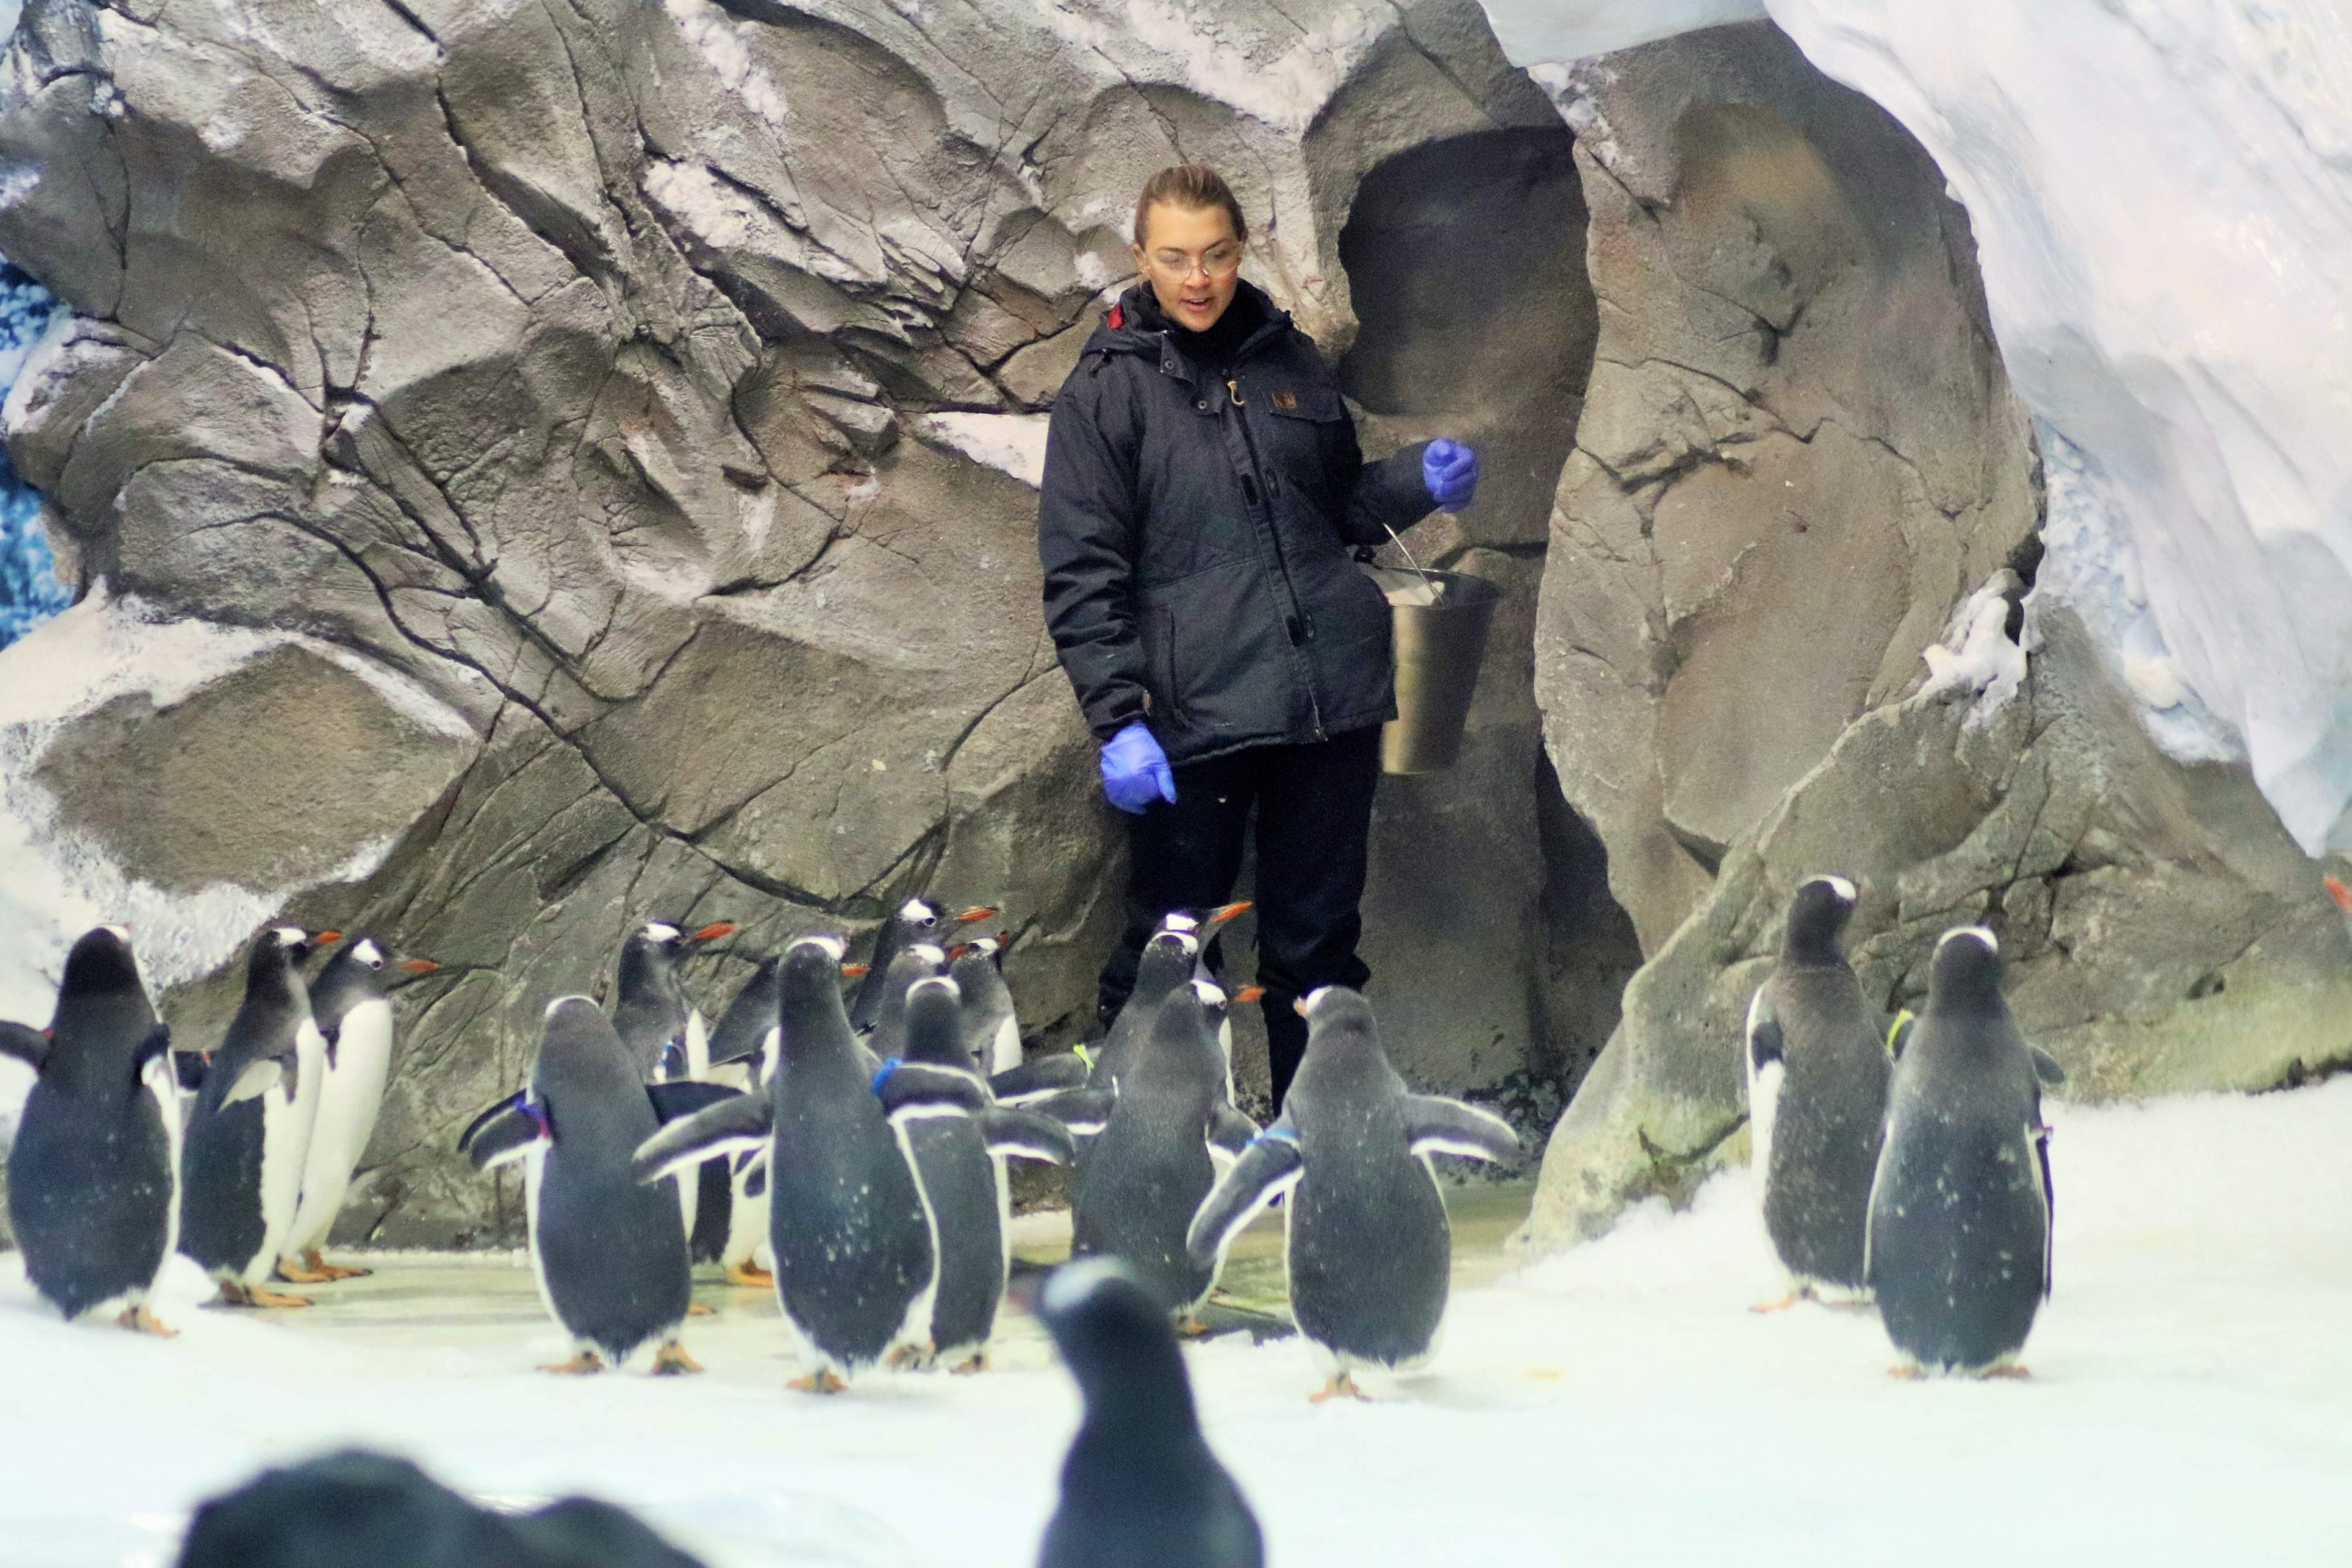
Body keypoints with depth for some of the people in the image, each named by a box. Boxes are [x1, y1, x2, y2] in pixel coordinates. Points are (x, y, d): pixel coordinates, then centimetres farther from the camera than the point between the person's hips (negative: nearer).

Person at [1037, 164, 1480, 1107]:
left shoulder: (1290, 360, 11)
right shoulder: (1109, 387, -2)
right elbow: (1082, 571, -6)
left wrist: (1418, 482, 3)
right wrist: (1118, 720, -15)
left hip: (1331, 704, 4)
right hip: (1193, 713, -4)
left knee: (1318, 942, 11)